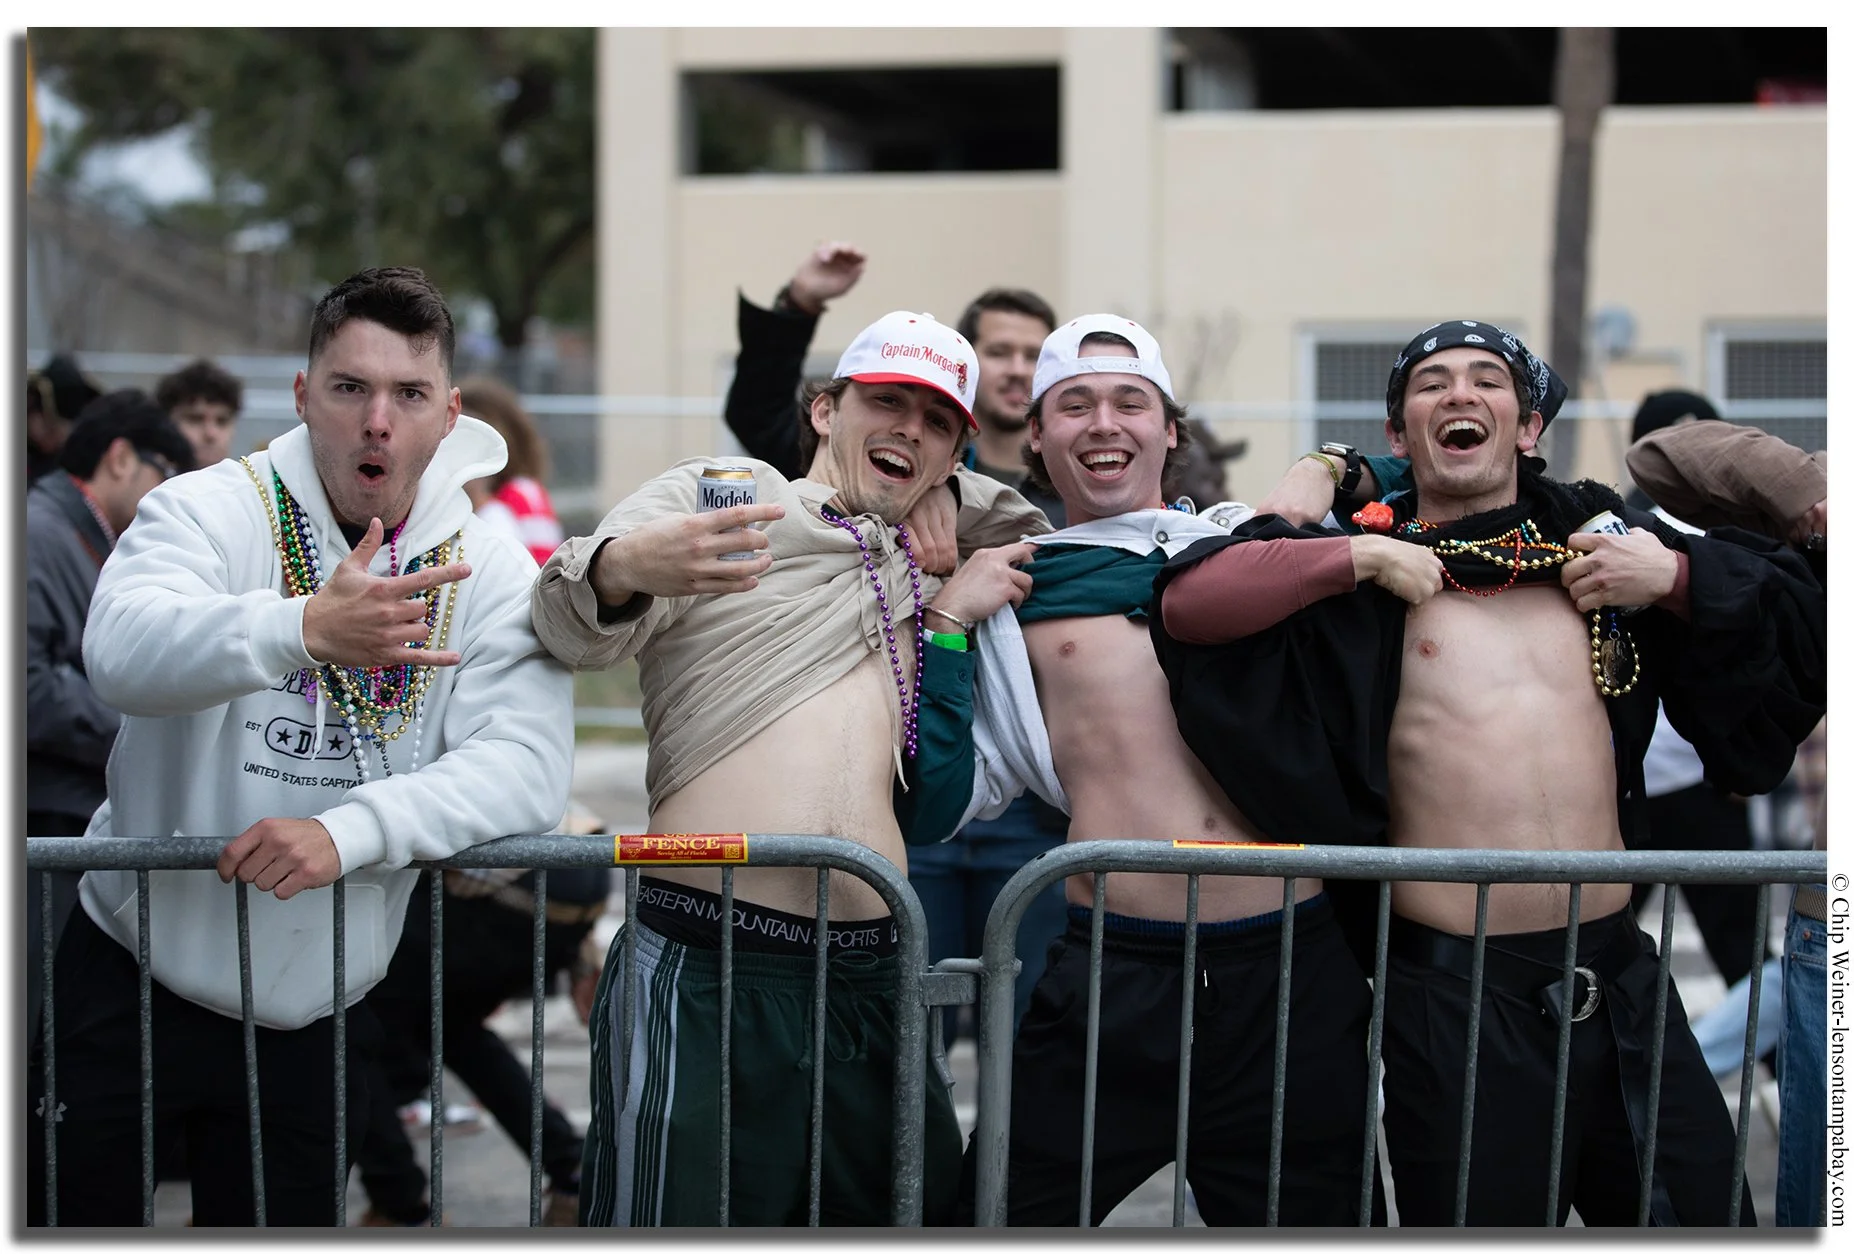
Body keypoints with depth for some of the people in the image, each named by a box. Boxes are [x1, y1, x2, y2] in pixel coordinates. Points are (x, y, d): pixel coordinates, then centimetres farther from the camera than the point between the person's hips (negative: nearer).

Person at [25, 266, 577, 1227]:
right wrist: (304, 629, -48)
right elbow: (120, 652, -30)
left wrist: (351, 831, -32)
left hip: (307, 1021, 2)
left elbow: (528, 761, -16)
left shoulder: (490, 577, -2)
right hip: (132, 979, -2)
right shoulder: (211, 511, -10)